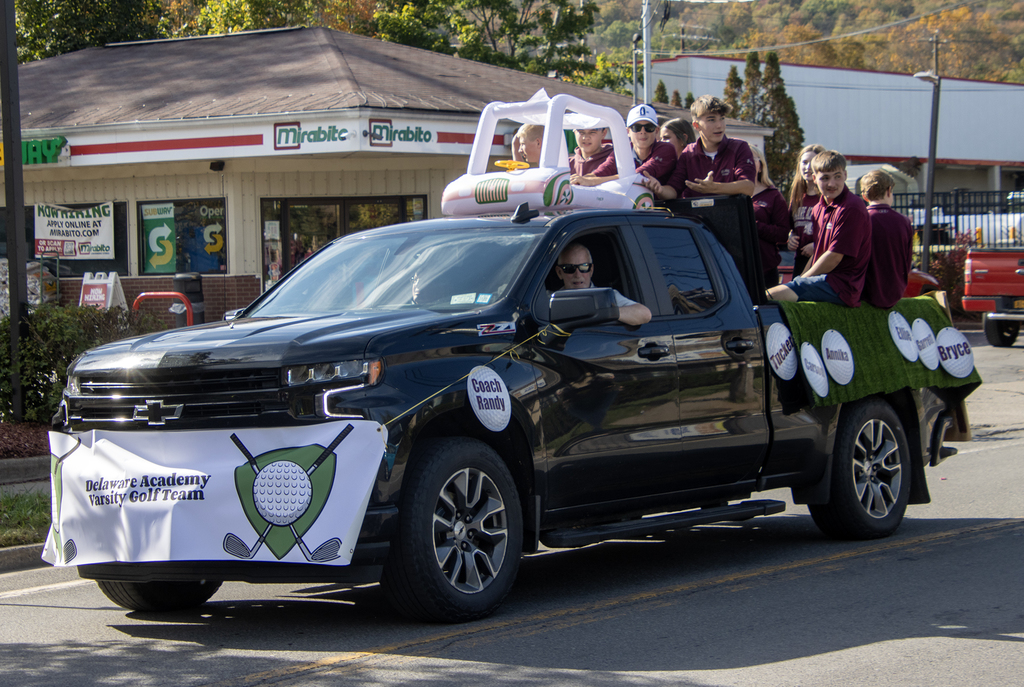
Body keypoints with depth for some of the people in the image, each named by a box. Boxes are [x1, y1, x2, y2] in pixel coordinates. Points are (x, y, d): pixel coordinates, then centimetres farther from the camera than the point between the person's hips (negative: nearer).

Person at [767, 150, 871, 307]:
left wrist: (803, 278, -5)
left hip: (843, 285, -10)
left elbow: (834, 257, -15)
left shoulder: (851, 209, -14)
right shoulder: (820, 207, 17)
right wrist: (802, 277, 8)